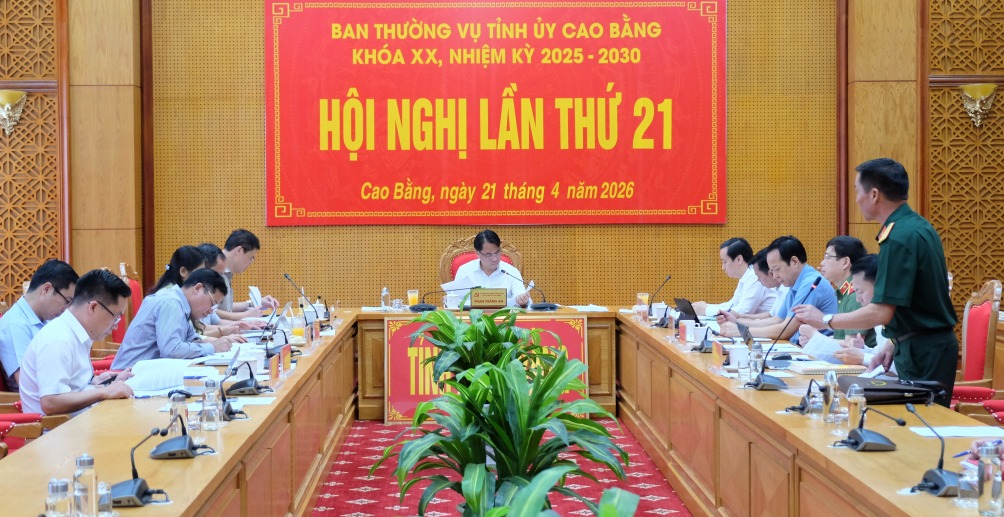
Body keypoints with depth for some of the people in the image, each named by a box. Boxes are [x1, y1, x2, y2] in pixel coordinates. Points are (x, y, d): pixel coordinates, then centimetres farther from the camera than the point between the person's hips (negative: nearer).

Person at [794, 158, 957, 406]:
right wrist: (894, 343, 14)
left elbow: (881, 312, -23)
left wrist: (825, 320, -13)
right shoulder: (918, 226, 10)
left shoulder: (899, 239, -21)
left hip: (922, 354, -10)